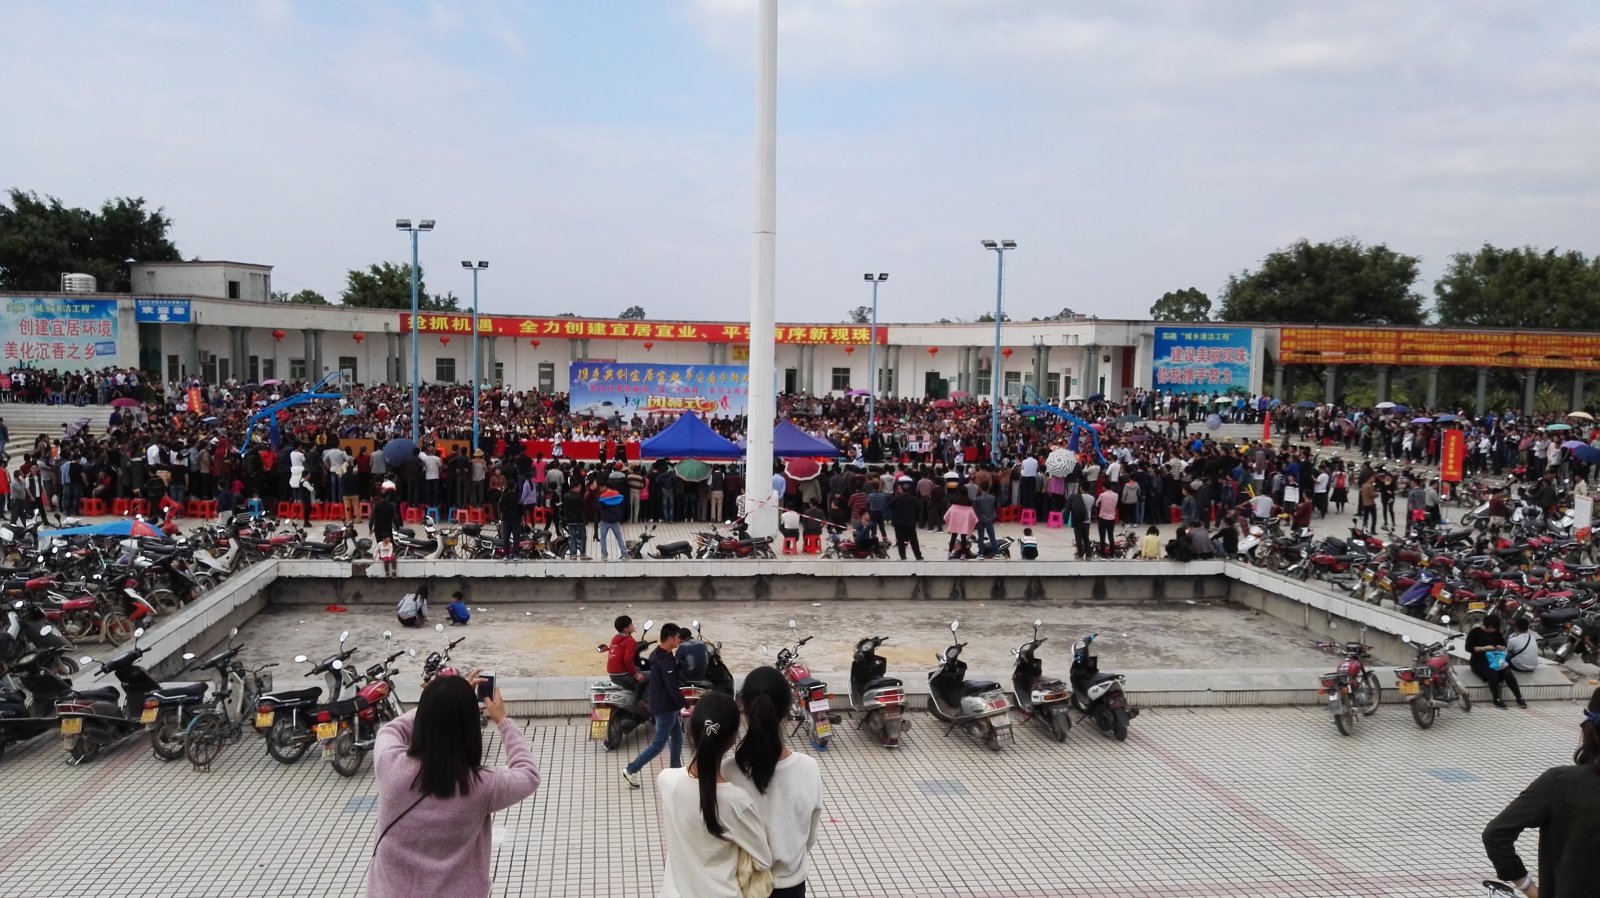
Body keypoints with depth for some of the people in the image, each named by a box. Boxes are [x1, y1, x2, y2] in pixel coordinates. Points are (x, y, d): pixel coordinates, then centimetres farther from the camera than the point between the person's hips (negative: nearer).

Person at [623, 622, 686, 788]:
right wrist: (685, 705, -18)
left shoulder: (657, 654, 6)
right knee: (659, 743, 1)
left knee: (677, 738, 17)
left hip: (663, 704, 10)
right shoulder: (665, 661, -26)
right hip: (665, 707, -10)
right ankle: (631, 770, 8)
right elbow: (672, 688, -26)